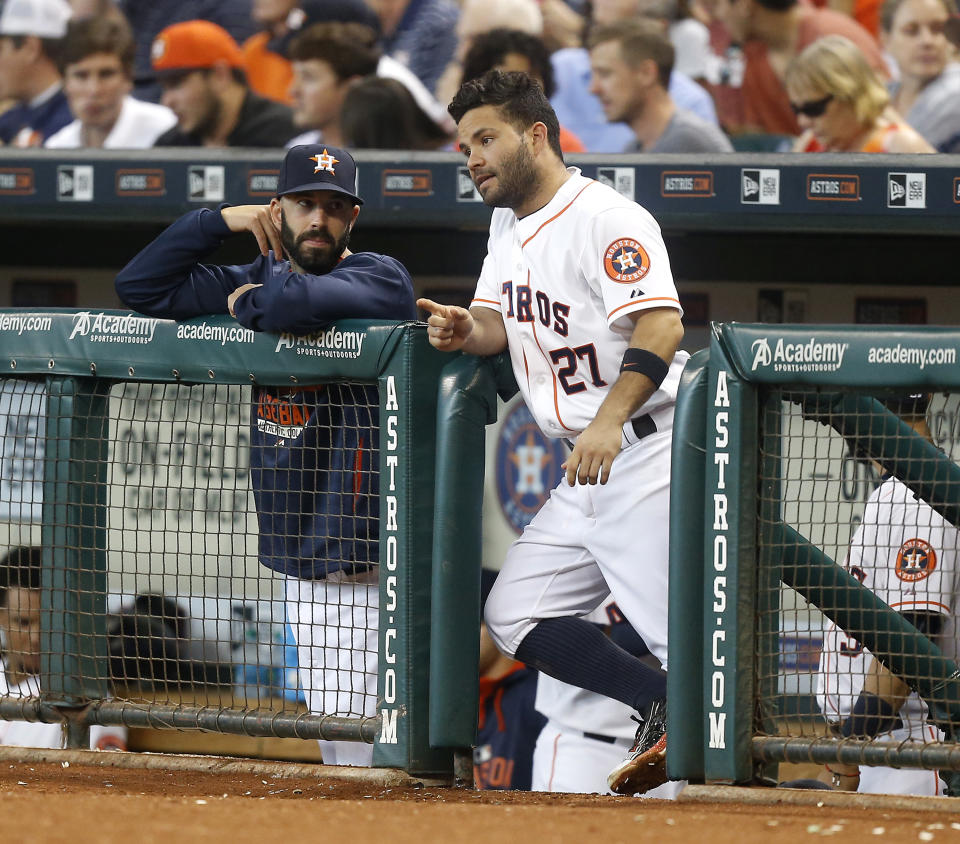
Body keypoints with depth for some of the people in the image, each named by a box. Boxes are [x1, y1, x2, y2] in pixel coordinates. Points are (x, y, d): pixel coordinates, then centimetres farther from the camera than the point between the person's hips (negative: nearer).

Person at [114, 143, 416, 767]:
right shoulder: (257, 277, 14)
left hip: (358, 549, -7)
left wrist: (245, 302, -6)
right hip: (297, 552, 7)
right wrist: (226, 219, 6)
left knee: (352, 734, -12)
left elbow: (294, 302, -29)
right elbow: (140, 286, 14)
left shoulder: (380, 279, -9)